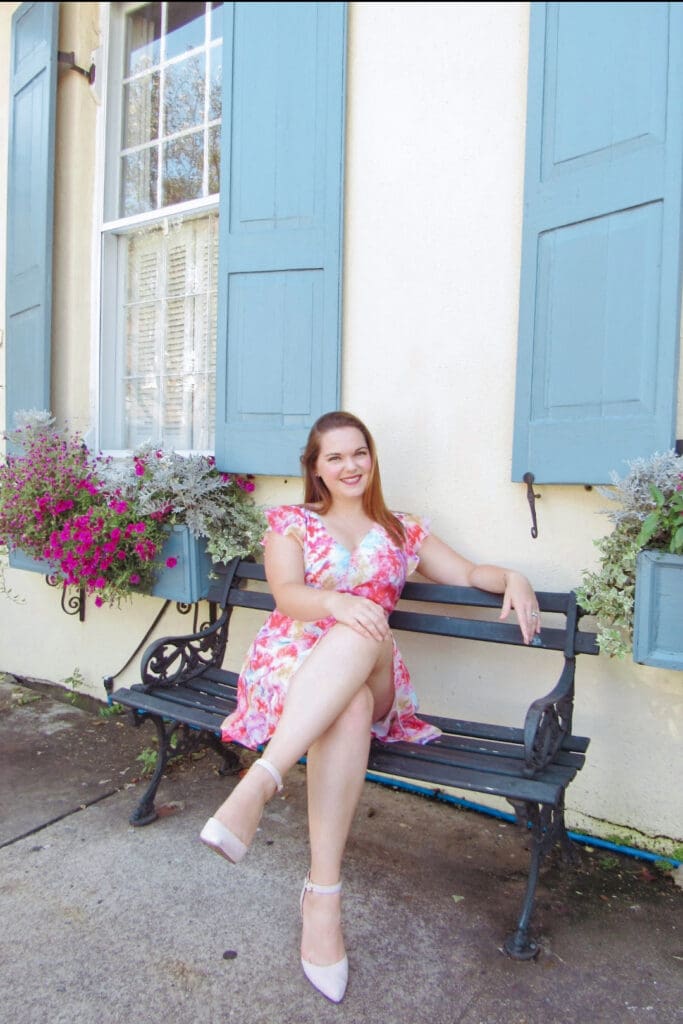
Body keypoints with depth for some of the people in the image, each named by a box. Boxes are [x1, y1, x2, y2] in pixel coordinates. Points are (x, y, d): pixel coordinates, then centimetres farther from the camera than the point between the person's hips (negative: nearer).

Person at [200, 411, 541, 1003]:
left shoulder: (402, 531, 22)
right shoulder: (290, 523, 14)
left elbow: (468, 572, 20)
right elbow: (286, 593, -4)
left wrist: (513, 578, -3)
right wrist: (335, 603, -27)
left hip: (370, 676, 1)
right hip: (290, 661, -1)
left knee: (364, 635, -37)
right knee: (347, 706, -38)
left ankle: (262, 782, -44)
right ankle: (324, 894, -37)